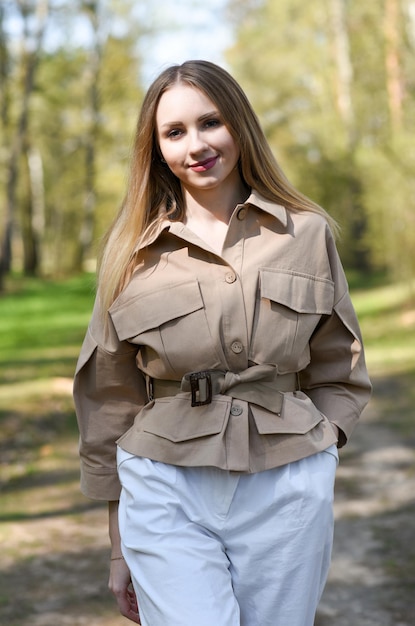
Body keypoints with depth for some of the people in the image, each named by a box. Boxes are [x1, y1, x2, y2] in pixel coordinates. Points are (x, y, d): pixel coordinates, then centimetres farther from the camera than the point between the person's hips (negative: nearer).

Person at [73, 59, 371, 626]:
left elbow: (340, 374, 12)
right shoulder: (134, 252, 3)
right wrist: (121, 548, 8)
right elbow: (109, 403, 7)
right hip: (167, 495, -1)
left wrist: (310, 448, -3)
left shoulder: (307, 234, 4)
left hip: (288, 495, 1)